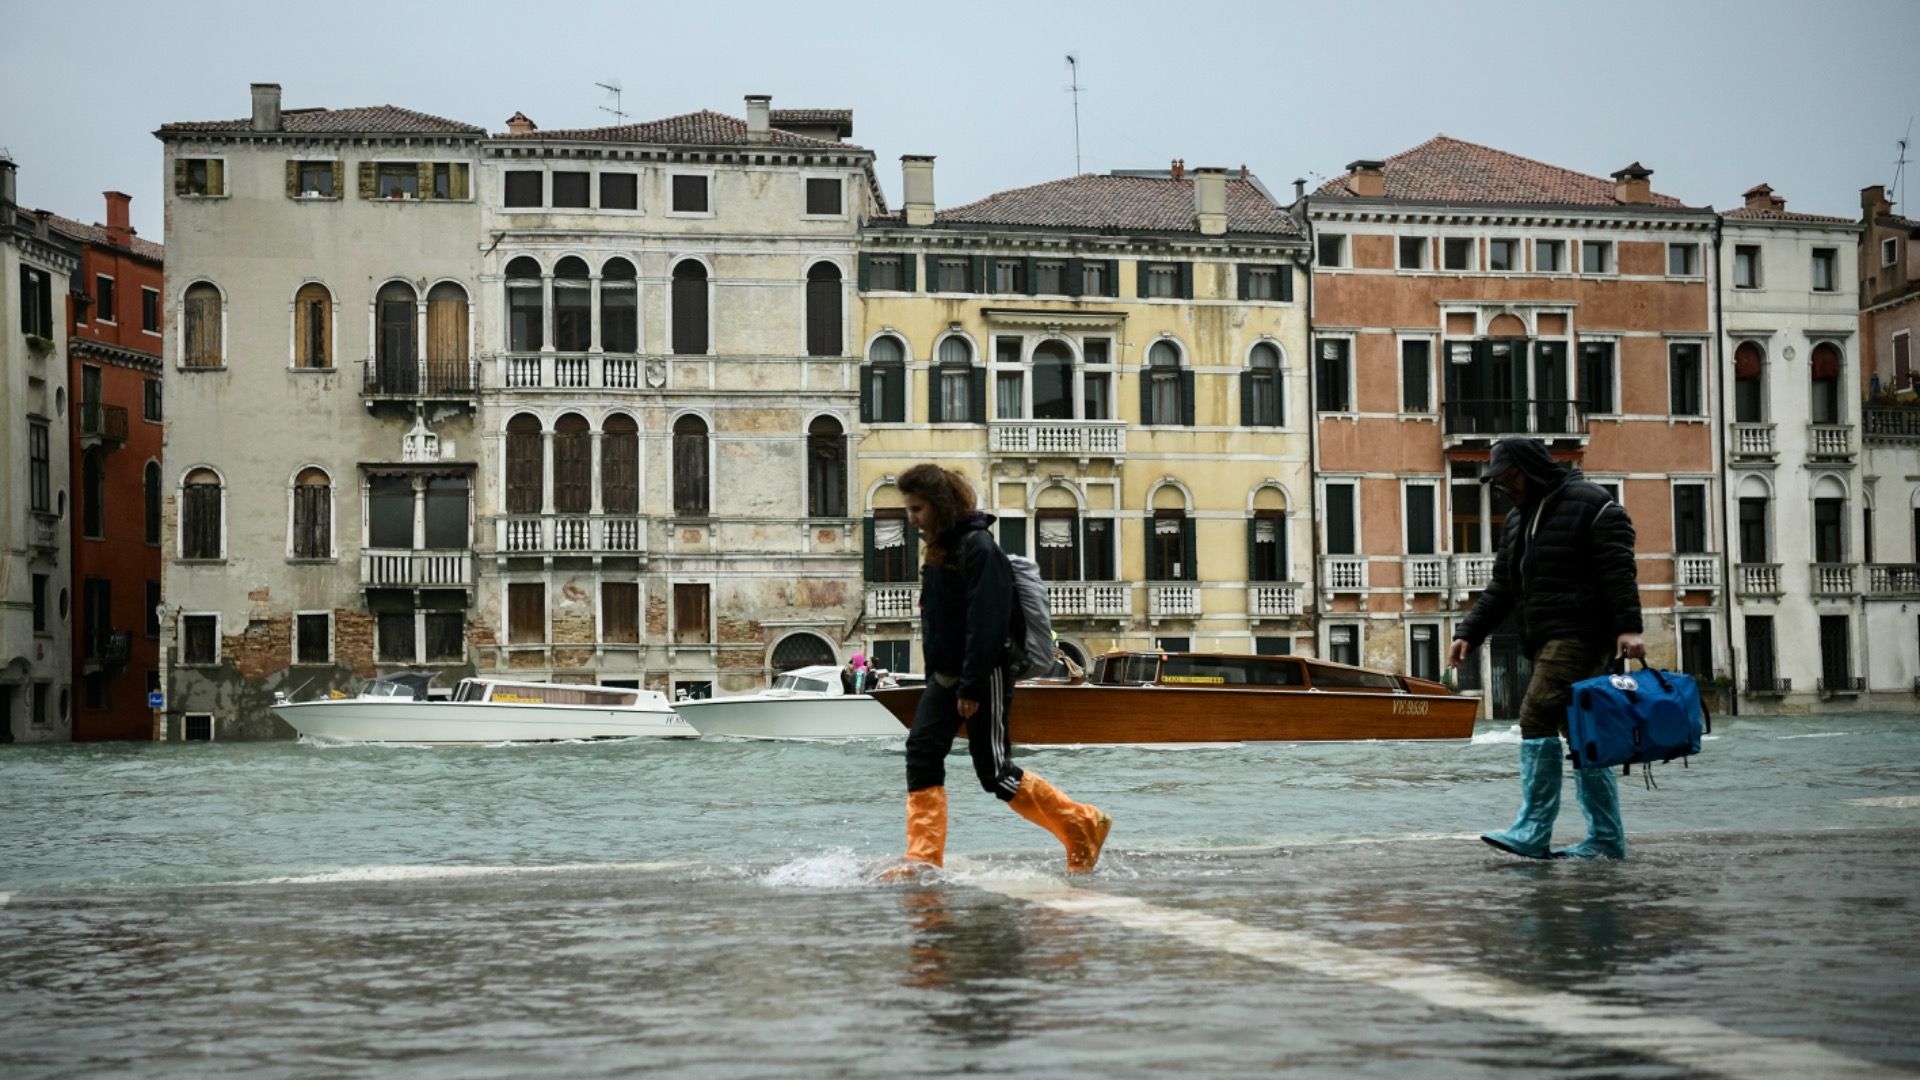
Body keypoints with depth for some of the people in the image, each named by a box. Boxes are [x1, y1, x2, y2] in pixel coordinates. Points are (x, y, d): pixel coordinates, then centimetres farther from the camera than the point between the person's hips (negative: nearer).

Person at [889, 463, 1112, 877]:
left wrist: (971, 686, -24)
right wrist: (935, 675, 16)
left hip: (984, 675, -9)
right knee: (922, 753, -3)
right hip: (946, 675, 9)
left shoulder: (979, 548, -17)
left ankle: (1084, 828, 8)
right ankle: (924, 858, -3)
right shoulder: (938, 548, 13)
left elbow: (986, 622, -22)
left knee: (994, 770, -5)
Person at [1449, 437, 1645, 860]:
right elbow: (1501, 587, 22)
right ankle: (1606, 838, 12)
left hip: (1580, 634, -9)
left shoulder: (1589, 503, -5)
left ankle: (1533, 832, -17)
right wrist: (1468, 633, 10)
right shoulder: (1518, 520, 22)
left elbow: (1618, 569, -12)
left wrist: (1628, 627, -22)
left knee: (1537, 719, -17)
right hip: (1548, 639, 9)